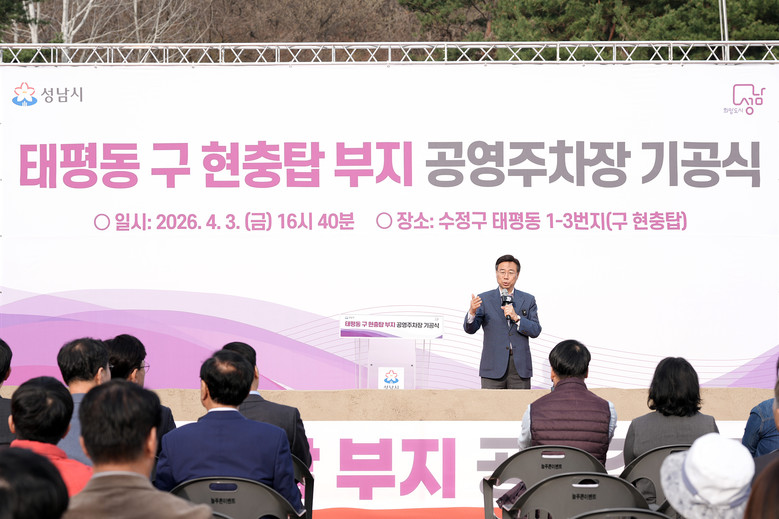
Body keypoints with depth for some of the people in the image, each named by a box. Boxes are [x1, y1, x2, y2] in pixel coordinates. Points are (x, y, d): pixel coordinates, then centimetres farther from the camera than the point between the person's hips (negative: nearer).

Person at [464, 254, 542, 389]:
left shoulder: (528, 300, 10)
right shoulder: (484, 299, 5)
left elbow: (535, 331, 3)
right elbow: (470, 329, -4)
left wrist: (516, 318, -13)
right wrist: (472, 311, -25)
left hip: (520, 367, 2)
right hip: (493, 367, -2)